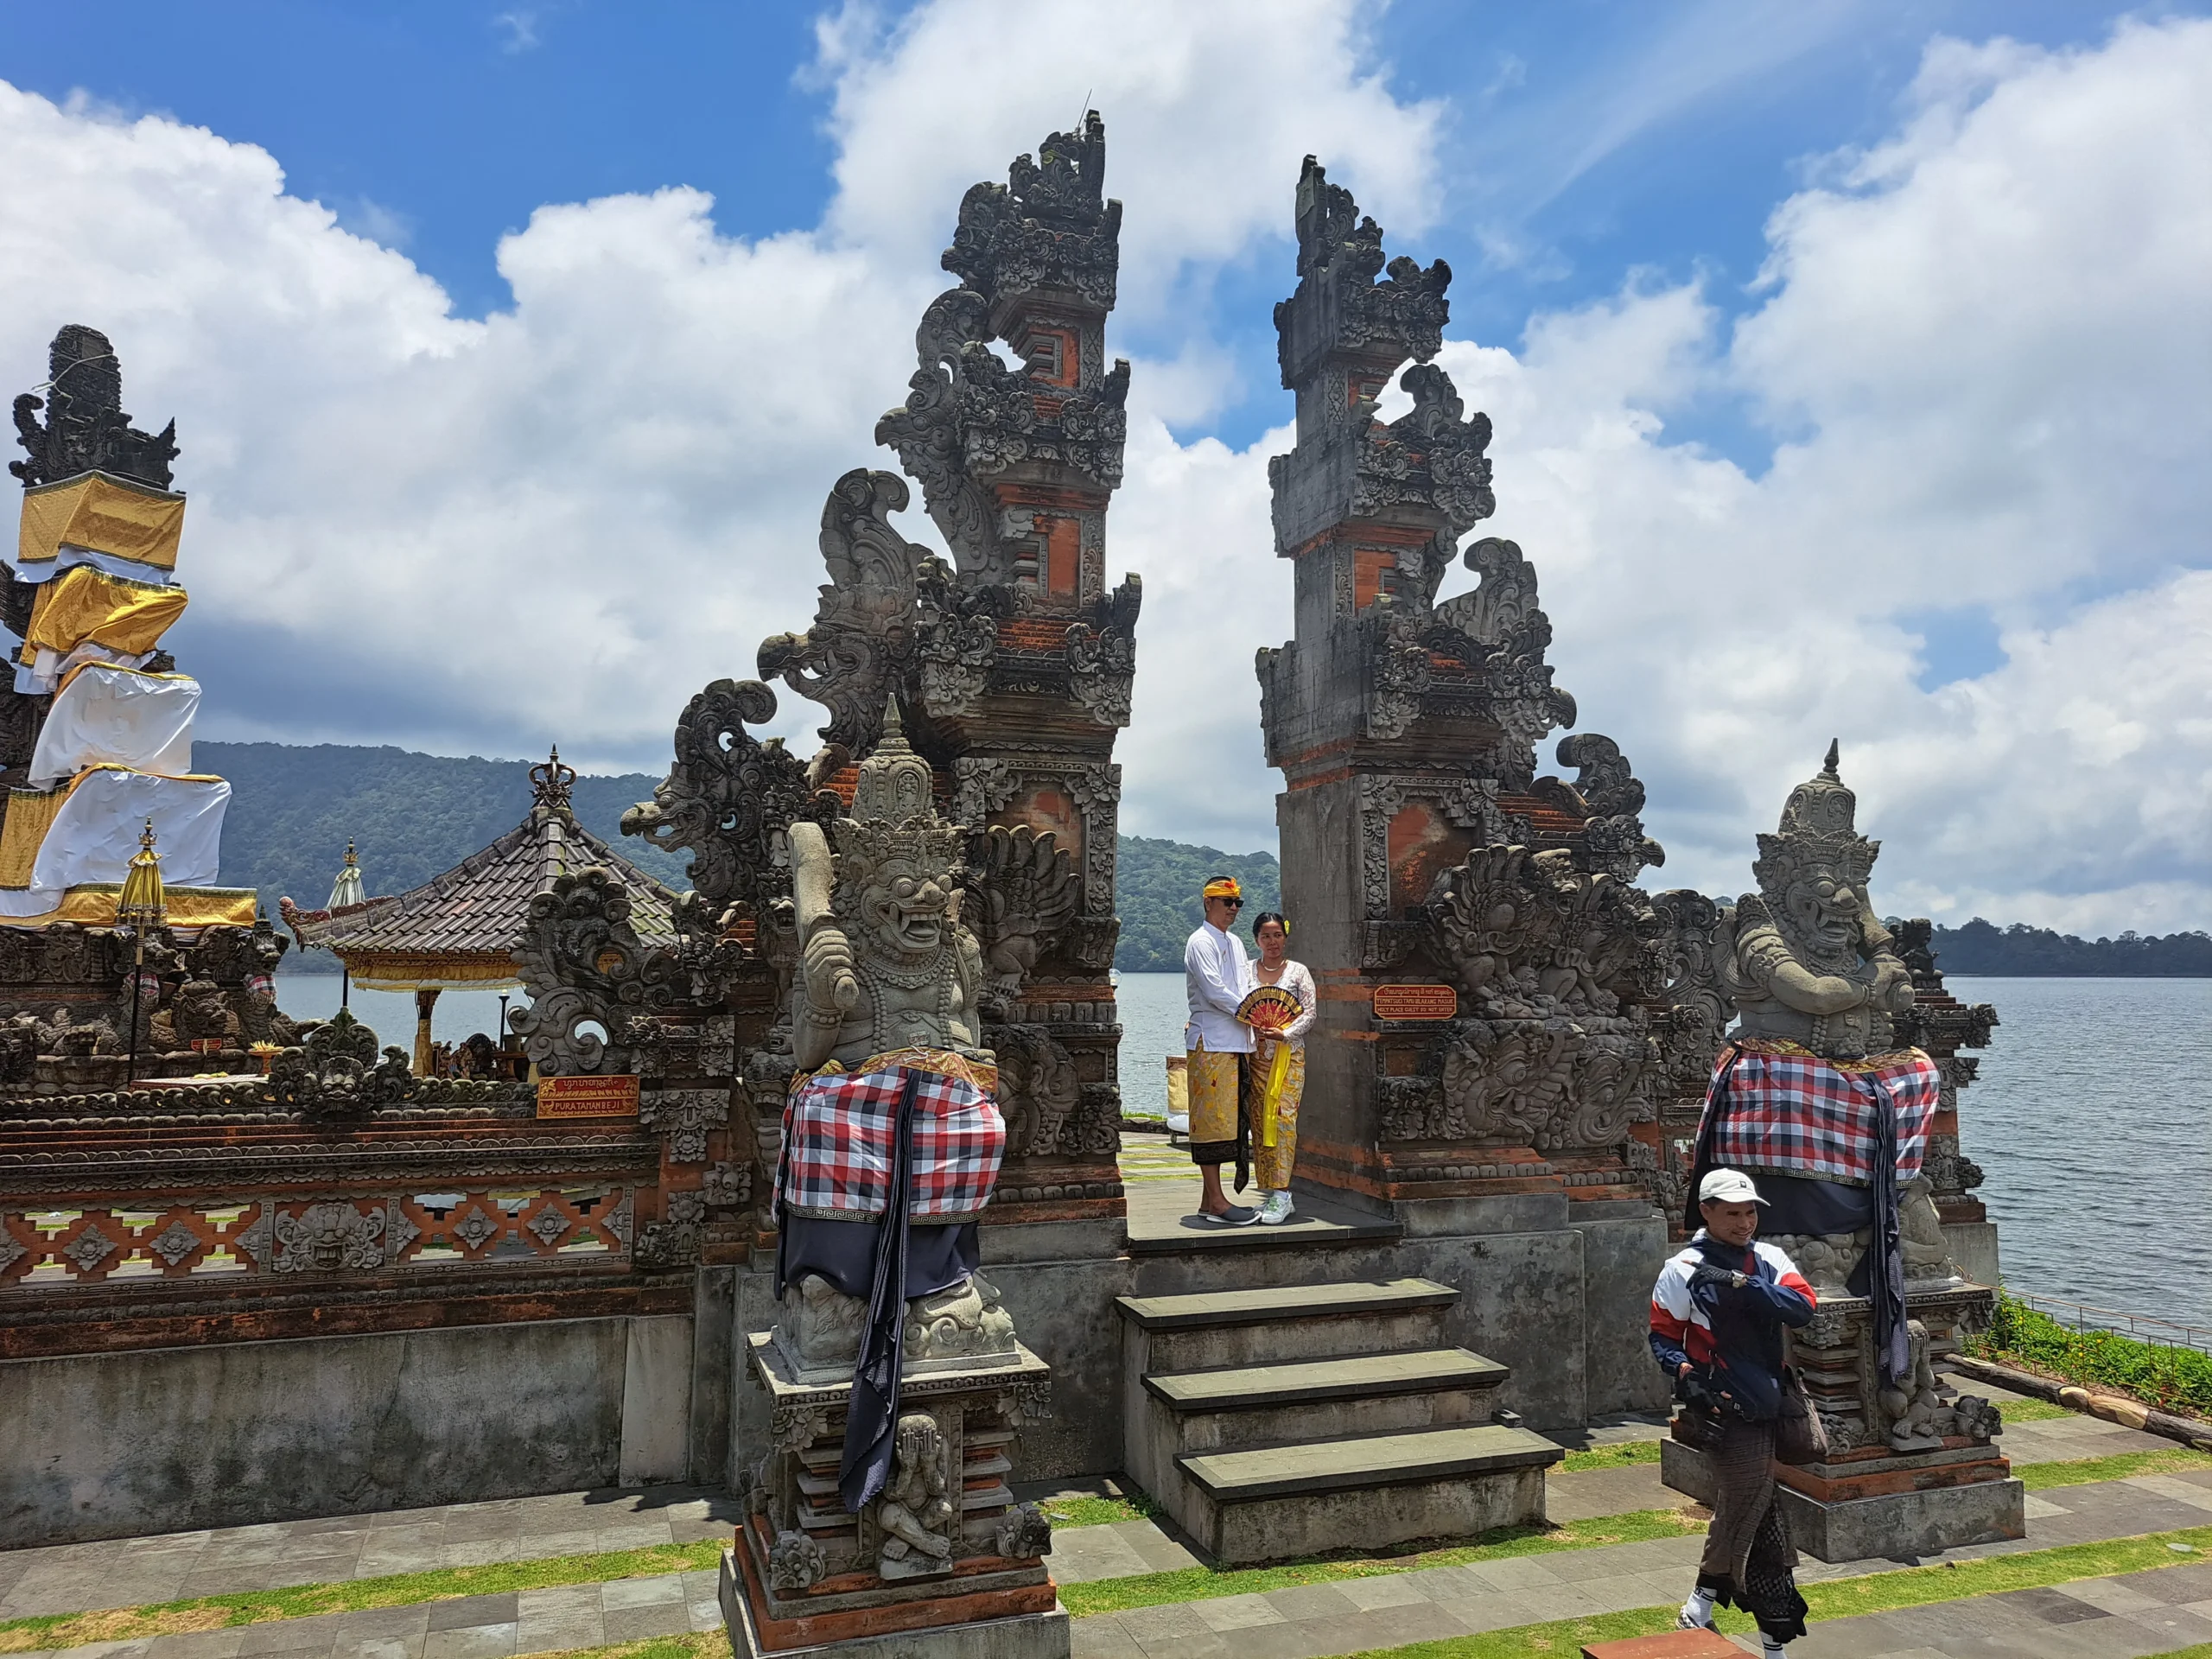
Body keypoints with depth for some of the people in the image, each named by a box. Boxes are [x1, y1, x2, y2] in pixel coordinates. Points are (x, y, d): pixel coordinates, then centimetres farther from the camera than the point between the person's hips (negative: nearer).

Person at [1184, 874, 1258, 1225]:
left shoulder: (1236, 943, 21)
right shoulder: (1201, 942, -6)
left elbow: (1250, 985, 20)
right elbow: (1213, 991, -15)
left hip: (1236, 1043, 9)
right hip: (1210, 1041, -9)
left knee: (1229, 1118, 8)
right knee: (1212, 1117, -8)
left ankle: (1209, 1200, 13)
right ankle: (1217, 1202, -6)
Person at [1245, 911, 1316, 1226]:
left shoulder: (1298, 971, 5)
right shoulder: (1246, 971, 10)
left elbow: (1311, 1012, -1)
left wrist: (1285, 1034, -15)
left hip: (1289, 1054, -3)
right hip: (1256, 1055, 3)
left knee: (1282, 1118, -13)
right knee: (1259, 1122, 2)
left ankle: (1281, 1194, -13)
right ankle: (1270, 1193, 8)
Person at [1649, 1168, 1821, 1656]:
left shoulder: (1769, 1259, 5)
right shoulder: (1682, 1271, -7)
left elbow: (1803, 1307, -11)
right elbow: (1663, 1337, -1)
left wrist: (1742, 1285, -21)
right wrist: (1683, 1370, -19)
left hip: (1776, 1391, 5)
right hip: (1728, 1406, -5)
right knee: (1748, 1506, -3)